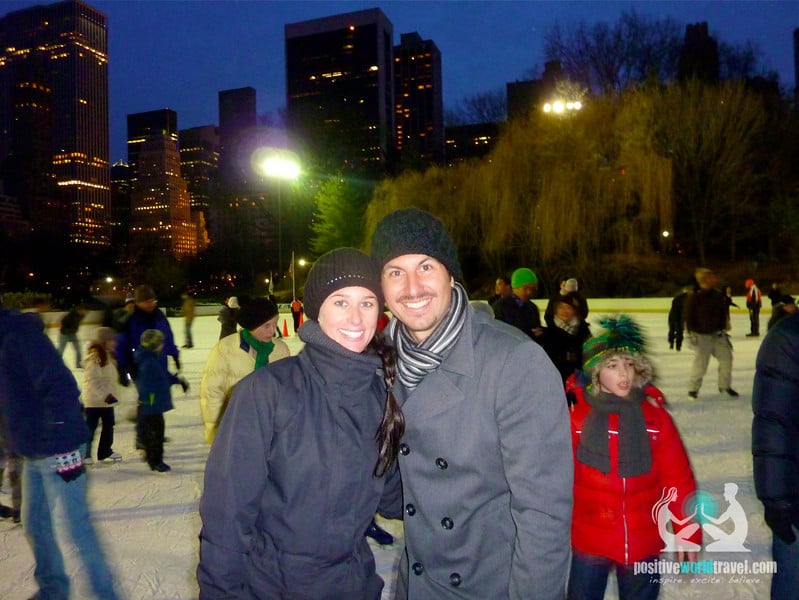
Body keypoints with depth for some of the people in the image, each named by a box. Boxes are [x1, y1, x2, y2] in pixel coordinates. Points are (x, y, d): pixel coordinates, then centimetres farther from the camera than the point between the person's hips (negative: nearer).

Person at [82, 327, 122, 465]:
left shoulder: (109, 355, 8)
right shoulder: (94, 357, -20)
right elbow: (92, 380, -24)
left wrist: (111, 394, 19)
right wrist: (105, 395, -27)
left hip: (107, 400, 9)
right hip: (94, 400, -9)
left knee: (109, 425, 18)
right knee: (90, 428, 0)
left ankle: (106, 451, 31)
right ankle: (85, 454, 12)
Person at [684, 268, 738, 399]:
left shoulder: (718, 295, 1)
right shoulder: (694, 297, -14)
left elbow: (723, 313, 12)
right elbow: (689, 317, -10)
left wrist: (722, 329, 8)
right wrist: (692, 334, -11)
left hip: (717, 334, 5)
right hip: (701, 335, -5)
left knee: (726, 357, 4)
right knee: (700, 363, -4)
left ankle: (725, 385, 23)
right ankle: (693, 388, 14)